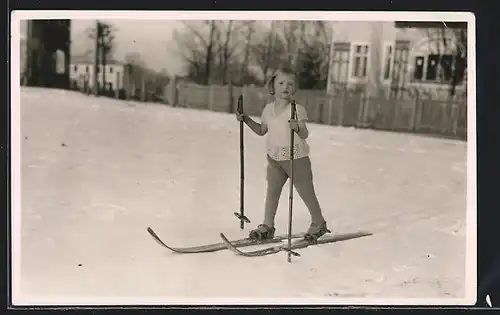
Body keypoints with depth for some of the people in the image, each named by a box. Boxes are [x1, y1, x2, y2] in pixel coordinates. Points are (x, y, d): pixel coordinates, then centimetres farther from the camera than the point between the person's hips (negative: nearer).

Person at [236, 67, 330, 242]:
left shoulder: (297, 110, -15)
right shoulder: (268, 109, 4)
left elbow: (305, 135, -22)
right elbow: (261, 130, 17)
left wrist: (297, 128, -42)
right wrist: (246, 119, 8)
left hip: (297, 159, -5)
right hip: (275, 158, 5)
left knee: (306, 193, 8)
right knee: (271, 192, 8)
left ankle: (319, 224, 28)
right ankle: (267, 226, 19)